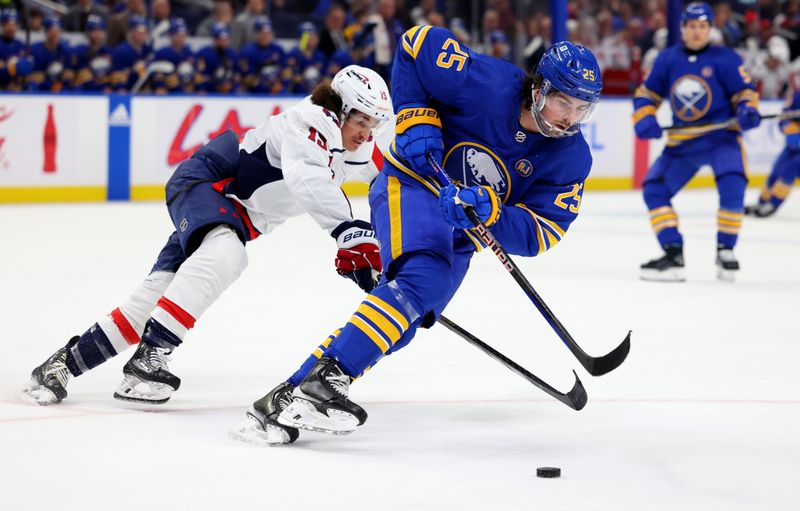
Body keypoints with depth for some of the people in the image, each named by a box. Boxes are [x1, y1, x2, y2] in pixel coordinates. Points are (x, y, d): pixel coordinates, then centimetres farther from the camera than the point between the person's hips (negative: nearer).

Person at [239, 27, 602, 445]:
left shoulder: (571, 158, -11)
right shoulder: (488, 84, -22)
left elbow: (540, 233, -17)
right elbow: (418, 43, -11)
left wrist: (487, 210, -35)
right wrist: (415, 117, -19)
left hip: (459, 234, 6)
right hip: (413, 182, -6)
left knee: (400, 323, -6)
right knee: (424, 277, -32)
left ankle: (286, 399, -5)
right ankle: (325, 377, -42)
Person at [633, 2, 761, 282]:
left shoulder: (725, 59, -6)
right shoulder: (667, 59, 4)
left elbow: (744, 91, -3)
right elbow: (646, 93, 9)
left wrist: (747, 110, -24)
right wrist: (644, 119, -9)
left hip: (721, 136, -4)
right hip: (682, 141, 4)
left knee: (732, 184, -27)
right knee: (654, 188, -9)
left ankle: (725, 249, -7)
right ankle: (673, 255, -5)